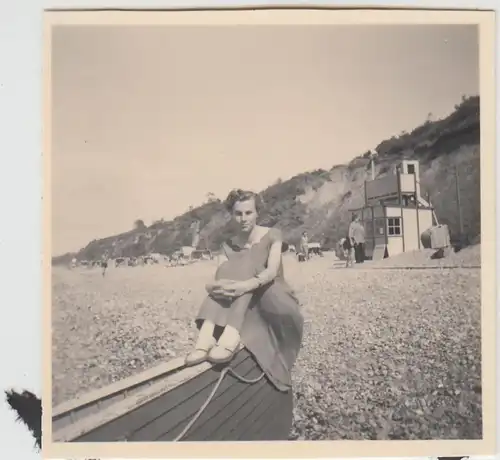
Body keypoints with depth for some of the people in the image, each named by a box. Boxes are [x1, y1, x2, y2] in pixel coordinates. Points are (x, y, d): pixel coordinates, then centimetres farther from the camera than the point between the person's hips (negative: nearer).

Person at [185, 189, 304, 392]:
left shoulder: (272, 235, -4)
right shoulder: (228, 245, 5)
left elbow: (272, 271, -22)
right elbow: (225, 275, -11)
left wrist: (248, 285, -44)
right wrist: (213, 286, -37)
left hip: (276, 303, -3)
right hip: (251, 307, 3)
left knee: (246, 264, -30)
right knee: (228, 271, -26)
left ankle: (230, 337, -51)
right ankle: (208, 336, -46)